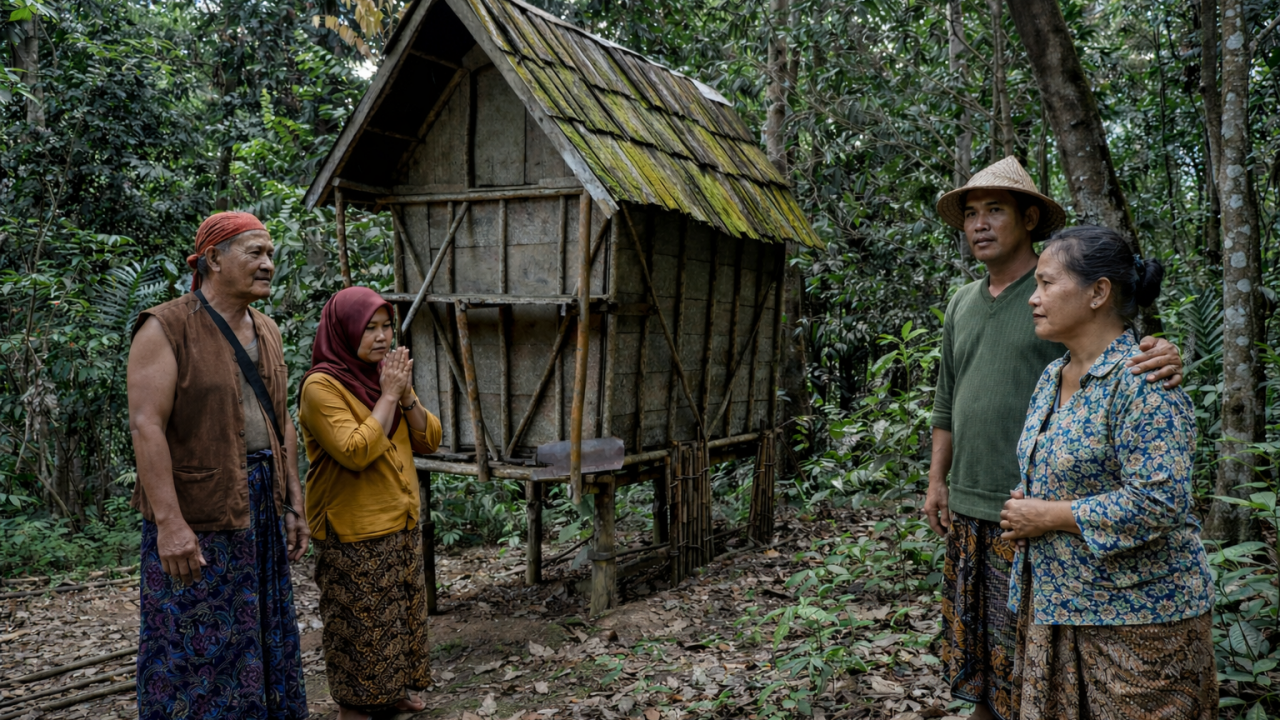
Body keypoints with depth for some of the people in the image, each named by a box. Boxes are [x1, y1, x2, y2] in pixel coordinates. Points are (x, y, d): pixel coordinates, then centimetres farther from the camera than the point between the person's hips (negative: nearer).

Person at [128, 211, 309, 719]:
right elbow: (146, 425, -17)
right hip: (196, 516, -7)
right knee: (195, 647, 1)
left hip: (262, 510, 7)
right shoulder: (167, 329, -10)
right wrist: (169, 523, -23)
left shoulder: (266, 333, 12)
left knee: (266, 640, 14)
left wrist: (293, 507, 11)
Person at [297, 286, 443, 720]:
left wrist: (406, 395, -10)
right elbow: (356, 451, -26)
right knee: (360, 619, 2)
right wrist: (387, 395, -21)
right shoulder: (321, 386, -15)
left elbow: (429, 440, 5)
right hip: (354, 533, -8)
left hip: (401, 524, 8)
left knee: (401, 610, 16)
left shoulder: (383, 374, 8)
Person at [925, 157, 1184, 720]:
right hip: (967, 506, 6)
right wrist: (936, 480, 16)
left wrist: (1164, 361, -34)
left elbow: (1123, 362, -11)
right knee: (973, 647, 16)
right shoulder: (962, 305, 13)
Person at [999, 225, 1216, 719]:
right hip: (1054, 605, 8)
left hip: (1135, 615, -8)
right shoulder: (1051, 378, 10)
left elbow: (1158, 503, -25)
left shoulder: (1141, 382, -18)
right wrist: (1022, 507, 1)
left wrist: (1047, 517, -18)